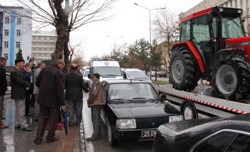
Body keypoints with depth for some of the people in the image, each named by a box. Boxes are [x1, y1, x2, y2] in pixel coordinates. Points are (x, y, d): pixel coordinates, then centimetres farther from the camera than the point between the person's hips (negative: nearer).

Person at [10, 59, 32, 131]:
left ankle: (18, 123, 26)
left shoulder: (18, 71, 15)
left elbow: (22, 80, 15)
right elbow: (19, 81, -23)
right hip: (18, 94, -11)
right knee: (21, 110, -6)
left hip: (19, 93, 11)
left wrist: (26, 85, -3)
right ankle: (23, 125, -1)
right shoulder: (14, 72, -17)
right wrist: (28, 84, -8)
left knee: (18, 109, 17)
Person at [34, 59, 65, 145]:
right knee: (53, 119, 11)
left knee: (42, 117, 15)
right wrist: (62, 102, -15)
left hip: (43, 98, 6)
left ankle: (38, 138, 15)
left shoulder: (45, 69, 1)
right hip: (54, 99, -5)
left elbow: (37, 82, 7)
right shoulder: (60, 73, -17)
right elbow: (60, 90, -21)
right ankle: (50, 137, 22)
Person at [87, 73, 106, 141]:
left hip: (95, 103, -10)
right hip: (100, 103, 10)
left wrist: (89, 100, -9)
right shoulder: (100, 84, 19)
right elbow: (103, 94, 20)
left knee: (95, 119, -9)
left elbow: (94, 94, -22)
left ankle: (95, 135, -9)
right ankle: (98, 134, 19)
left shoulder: (95, 83, -12)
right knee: (98, 119, 13)